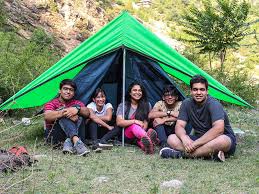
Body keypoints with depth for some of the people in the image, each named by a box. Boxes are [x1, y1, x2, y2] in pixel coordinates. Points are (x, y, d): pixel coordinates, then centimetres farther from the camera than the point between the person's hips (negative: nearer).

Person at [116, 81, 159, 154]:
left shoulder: (146, 105, 7)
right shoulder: (123, 106, 4)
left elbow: (145, 123, 1)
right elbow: (119, 122, -10)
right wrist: (134, 121, -23)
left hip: (138, 136, 3)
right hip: (126, 136, -3)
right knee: (133, 126, -38)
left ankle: (144, 144, -72)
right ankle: (149, 140, -71)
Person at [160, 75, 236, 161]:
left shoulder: (213, 104, -19)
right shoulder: (186, 104, -3)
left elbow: (218, 129, -33)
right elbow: (179, 126, -7)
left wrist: (195, 144, -35)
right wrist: (184, 138, -32)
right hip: (200, 139, 5)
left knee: (222, 141, -42)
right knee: (171, 139, -16)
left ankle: (181, 153, -31)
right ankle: (210, 153, -28)